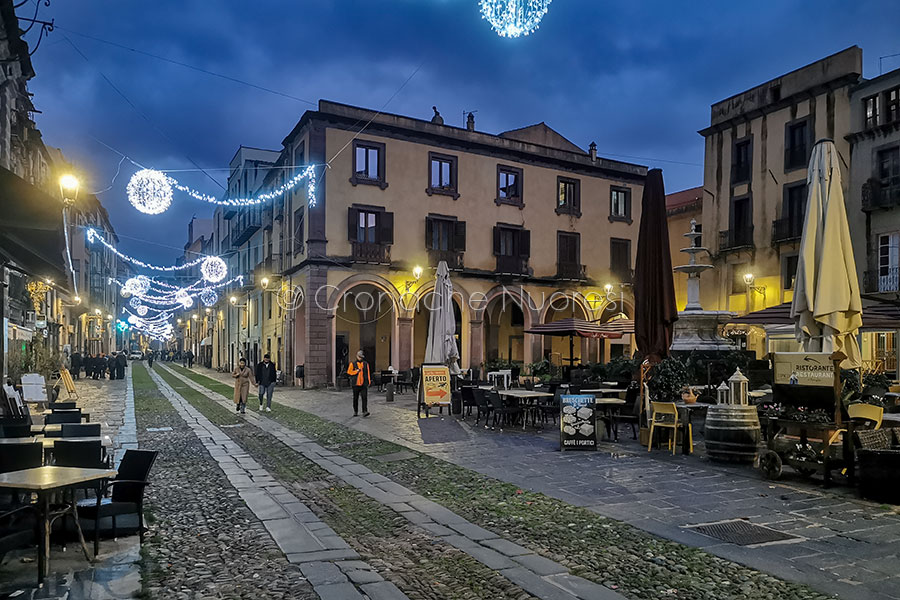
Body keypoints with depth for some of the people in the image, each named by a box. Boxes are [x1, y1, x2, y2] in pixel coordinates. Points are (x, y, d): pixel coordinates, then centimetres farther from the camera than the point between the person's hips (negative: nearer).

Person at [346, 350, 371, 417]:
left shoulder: (366, 364, 11)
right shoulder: (353, 364, 6)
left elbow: (368, 373, 11)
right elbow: (349, 372, -2)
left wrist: (369, 381, 6)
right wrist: (357, 371, -10)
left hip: (364, 384, 0)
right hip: (356, 384, 0)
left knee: (364, 397, -11)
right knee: (355, 398, 7)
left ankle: (365, 411, -14)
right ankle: (355, 411, 19)